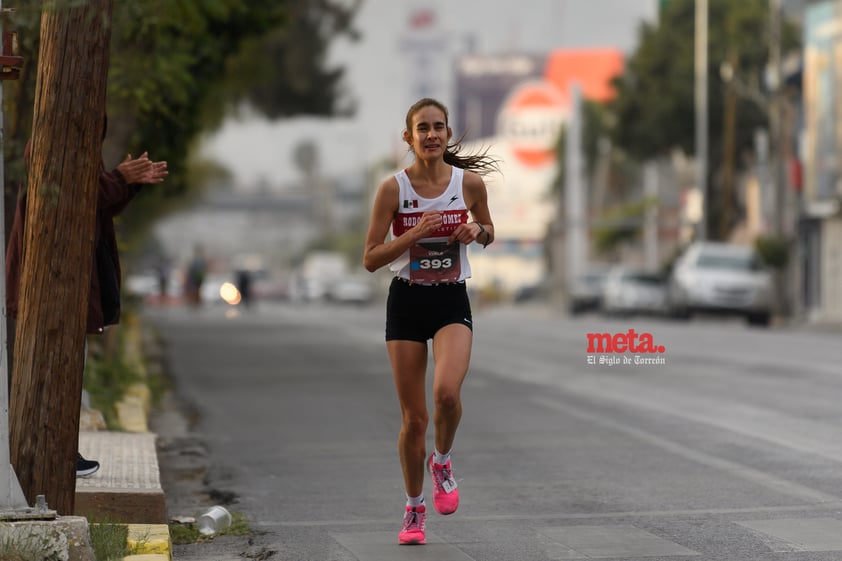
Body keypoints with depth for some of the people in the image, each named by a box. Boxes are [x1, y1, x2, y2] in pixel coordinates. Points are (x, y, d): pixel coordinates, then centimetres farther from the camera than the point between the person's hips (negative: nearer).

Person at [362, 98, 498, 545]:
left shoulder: (470, 183, -4)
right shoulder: (393, 188, -9)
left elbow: (488, 232, 14)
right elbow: (370, 259, -7)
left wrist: (477, 232, -9)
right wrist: (416, 233, -19)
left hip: (451, 302, 0)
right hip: (406, 302, 0)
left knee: (447, 393, -26)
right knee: (413, 416, 3)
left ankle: (441, 461, 6)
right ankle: (414, 510, 22)